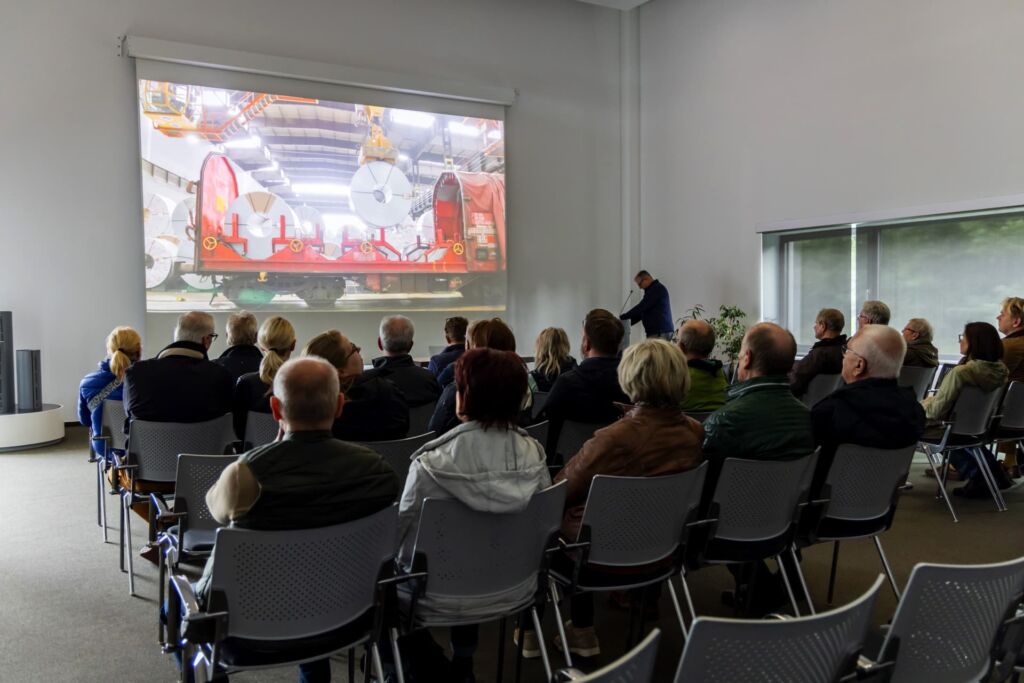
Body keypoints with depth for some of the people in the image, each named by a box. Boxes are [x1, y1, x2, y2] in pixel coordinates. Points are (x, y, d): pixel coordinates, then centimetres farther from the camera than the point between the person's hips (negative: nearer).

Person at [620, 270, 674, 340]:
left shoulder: (657, 289, -9)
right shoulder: (654, 289, 23)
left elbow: (641, 307, -14)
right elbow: (643, 310, 24)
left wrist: (622, 317, -8)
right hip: (657, 331, 9)